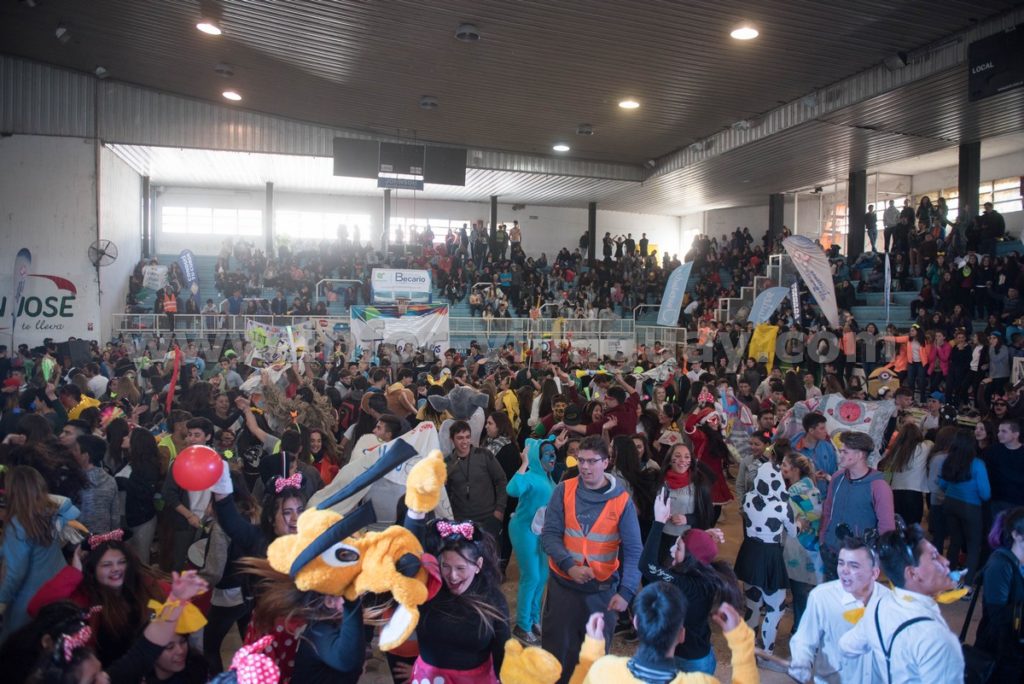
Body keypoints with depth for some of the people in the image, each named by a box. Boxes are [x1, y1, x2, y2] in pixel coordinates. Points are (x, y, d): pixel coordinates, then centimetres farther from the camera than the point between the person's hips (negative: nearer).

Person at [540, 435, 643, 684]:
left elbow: (633, 551, -9)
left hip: (602, 589, 0)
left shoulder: (621, 500, -8)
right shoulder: (564, 490, -6)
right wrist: (569, 565, -21)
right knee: (556, 649, 10)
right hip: (563, 584, 0)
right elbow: (549, 534, -7)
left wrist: (626, 591, -21)